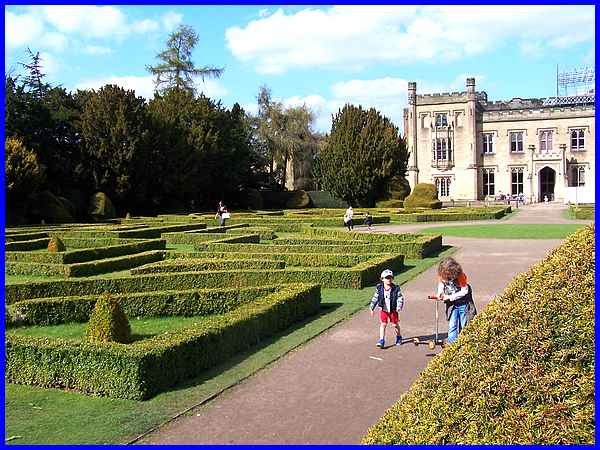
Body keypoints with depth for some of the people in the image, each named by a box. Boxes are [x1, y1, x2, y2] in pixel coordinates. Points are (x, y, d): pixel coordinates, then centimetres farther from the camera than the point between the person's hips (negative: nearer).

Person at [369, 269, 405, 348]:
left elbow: (400, 298, -8)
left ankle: (398, 337, 34)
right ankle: (381, 340, -4)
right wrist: (372, 308, 8)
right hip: (384, 310, 1)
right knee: (383, 324, -6)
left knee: (395, 324, 9)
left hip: (393, 310, -1)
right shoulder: (379, 288, -4)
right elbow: (375, 298, 5)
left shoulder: (396, 288, -10)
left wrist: (399, 307, -22)